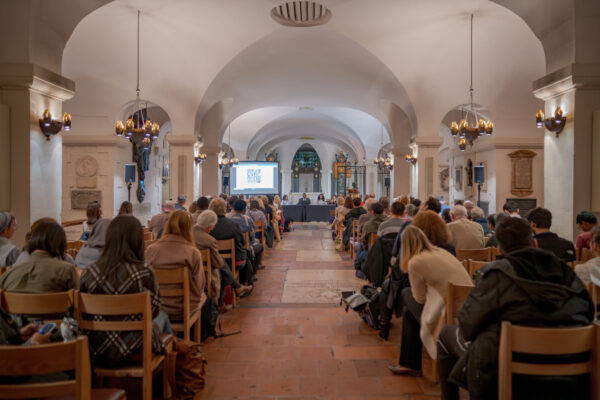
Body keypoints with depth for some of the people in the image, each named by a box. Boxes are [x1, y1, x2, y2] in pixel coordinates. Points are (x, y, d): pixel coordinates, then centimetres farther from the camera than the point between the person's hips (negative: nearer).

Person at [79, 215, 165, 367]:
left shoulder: (89, 273, -10)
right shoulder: (144, 273, -21)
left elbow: (83, 313, 4)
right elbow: (154, 311, -6)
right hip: (133, 351, -4)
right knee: (163, 317, 28)